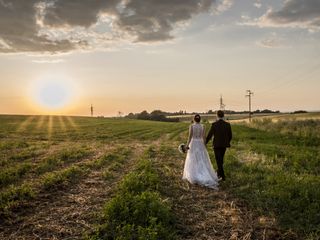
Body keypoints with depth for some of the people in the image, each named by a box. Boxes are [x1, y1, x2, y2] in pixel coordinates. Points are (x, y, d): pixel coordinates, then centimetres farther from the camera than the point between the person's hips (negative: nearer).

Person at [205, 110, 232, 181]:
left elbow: (209, 135, -11)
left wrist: (205, 143, 4)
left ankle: (222, 176, -2)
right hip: (224, 145, 4)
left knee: (219, 160, 2)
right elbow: (230, 136, 2)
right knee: (220, 159, 21)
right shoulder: (227, 124, -3)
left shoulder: (214, 124, -14)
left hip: (217, 145, -4)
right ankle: (219, 173, 34)